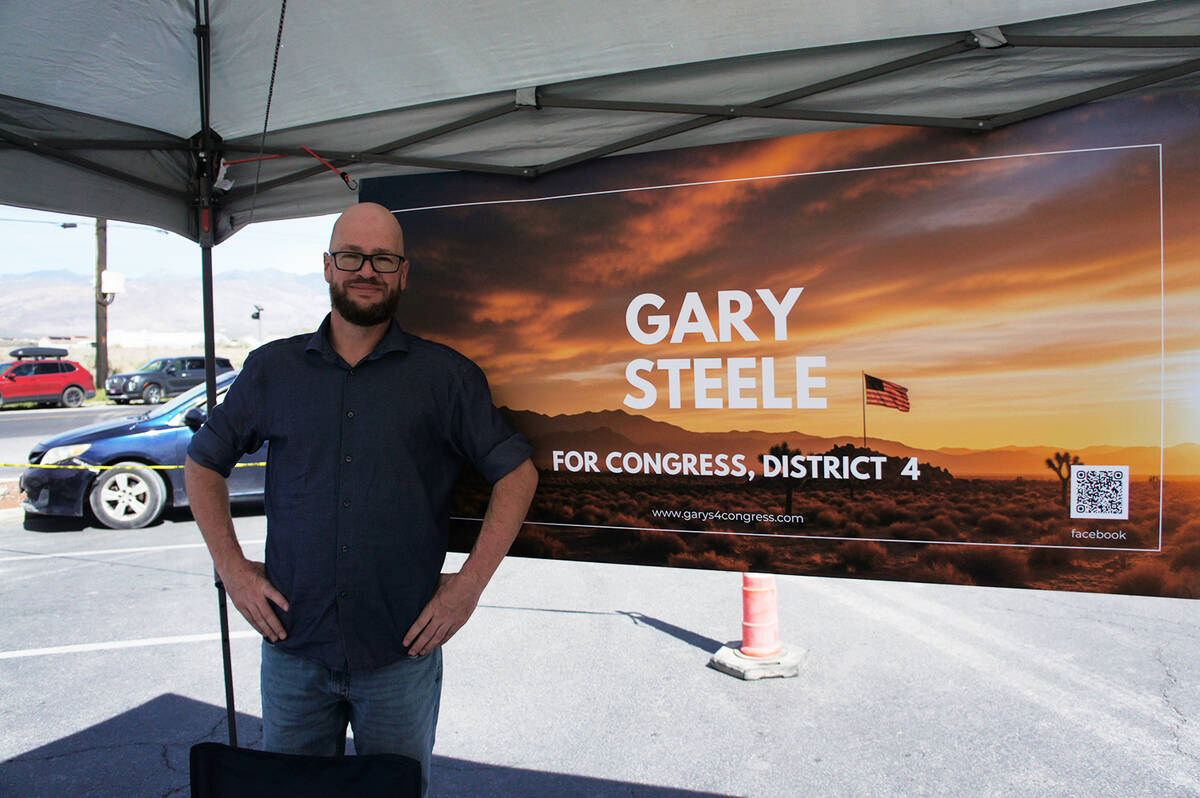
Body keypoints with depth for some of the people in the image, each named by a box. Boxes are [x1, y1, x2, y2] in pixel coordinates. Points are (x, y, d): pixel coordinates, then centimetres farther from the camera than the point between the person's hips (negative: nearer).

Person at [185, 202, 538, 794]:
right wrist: (232, 568, 3)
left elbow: (517, 472, -1)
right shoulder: (271, 369, 4)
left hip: (402, 653, -1)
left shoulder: (446, 376, -2)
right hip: (293, 645, 2)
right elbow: (203, 463, 14)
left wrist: (470, 583, -7)